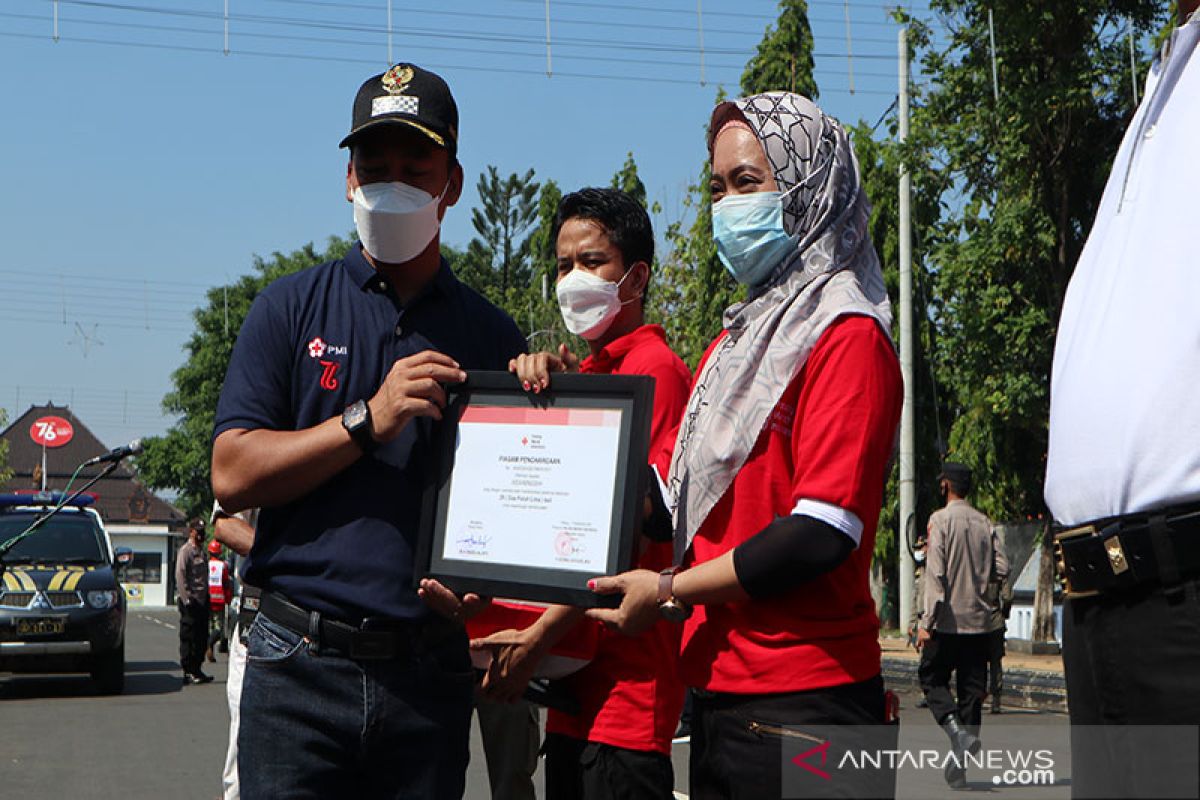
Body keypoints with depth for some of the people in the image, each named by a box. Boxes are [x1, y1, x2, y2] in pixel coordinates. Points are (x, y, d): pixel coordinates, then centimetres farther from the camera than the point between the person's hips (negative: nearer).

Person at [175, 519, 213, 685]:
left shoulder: (201, 551, 17)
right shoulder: (185, 551, -8)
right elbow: (180, 576, -15)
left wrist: (206, 597, 16)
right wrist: (187, 599, -20)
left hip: (202, 600, 8)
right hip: (190, 602, -8)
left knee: (202, 637, 10)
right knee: (188, 638, -3)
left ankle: (197, 670, 19)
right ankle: (188, 673, 1)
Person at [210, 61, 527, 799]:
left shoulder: (493, 336, 9)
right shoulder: (292, 309, 5)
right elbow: (232, 475, -3)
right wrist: (368, 421, -12)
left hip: (429, 674, 2)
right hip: (302, 662, -1)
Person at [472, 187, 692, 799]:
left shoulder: (653, 367, -9)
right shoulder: (586, 372, 20)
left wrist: (540, 635, -20)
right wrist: (538, 380, -4)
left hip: (628, 680, -9)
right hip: (575, 680, 9)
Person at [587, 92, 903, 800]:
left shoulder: (847, 335, -10)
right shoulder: (738, 339, 18)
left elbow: (822, 533, -18)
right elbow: (691, 500, 18)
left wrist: (670, 590, -10)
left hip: (802, 696, -8)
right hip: (720, 689, 8)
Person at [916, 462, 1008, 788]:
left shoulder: (940, 519, -7)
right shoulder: (985, 523, 8)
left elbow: (936, 574, -14)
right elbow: (1001, 569, 4)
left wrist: (927, 622, -14)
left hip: (948, 621, -5)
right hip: (980, 621, 5)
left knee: (932, 678, 9)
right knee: (972, 690, 7)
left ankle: (957, 730, -17)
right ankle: (959, 765, 8)